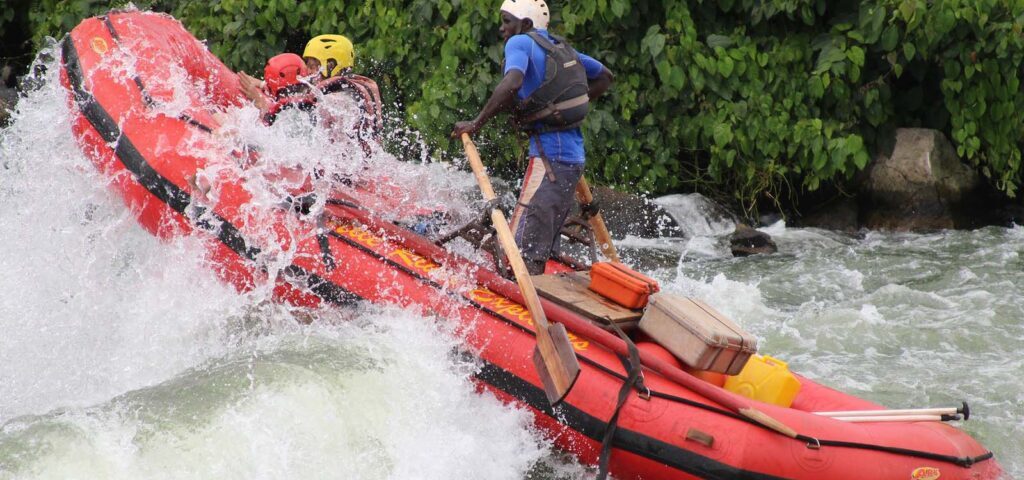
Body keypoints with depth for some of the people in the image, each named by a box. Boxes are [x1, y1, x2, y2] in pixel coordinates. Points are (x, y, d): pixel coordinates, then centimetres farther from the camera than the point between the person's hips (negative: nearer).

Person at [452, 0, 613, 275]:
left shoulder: (521, 42, -5)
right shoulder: (562, 49, 19)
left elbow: (512, 84, -24)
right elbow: (605, 77, 30)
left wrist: (476, 124, -19)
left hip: (549, 157, -9)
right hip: (574, 157, 9)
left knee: (525, 247, -11)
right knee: (543, 244, 13)